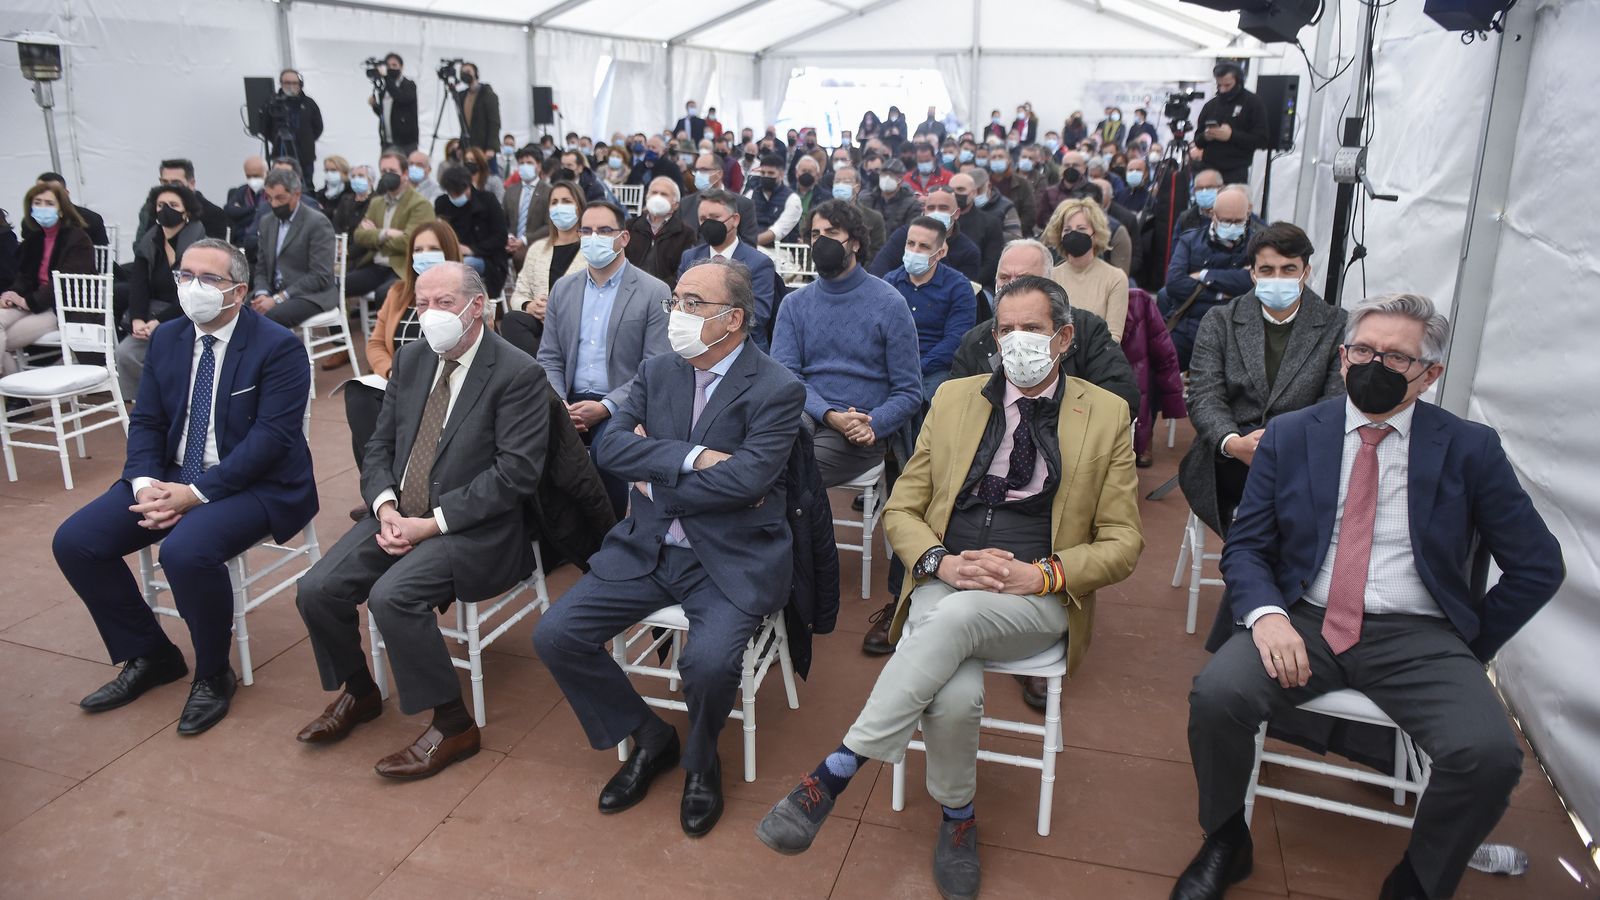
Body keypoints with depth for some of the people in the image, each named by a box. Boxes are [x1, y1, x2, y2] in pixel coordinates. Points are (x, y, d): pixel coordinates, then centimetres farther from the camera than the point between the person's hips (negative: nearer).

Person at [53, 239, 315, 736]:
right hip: (171, 477, 7)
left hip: (256, 485, -7)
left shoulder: (278, 347, -13)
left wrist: (195, 493, -24)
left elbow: (272, 436, -20)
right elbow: (145, 422, 8)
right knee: (75, 541, -7)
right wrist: (145, 483, -12)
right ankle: (149, 656, 12)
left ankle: (212, 674, -6)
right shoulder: (166, 340, 9)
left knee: (187, 551, -33)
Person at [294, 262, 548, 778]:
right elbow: (380, 445, 13)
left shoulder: (518, 374, -13)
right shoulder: (411, 359, 9)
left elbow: (516, 473, -18)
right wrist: (385, 507, -7)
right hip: (399, 514, 7)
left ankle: (453, 725, -8)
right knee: (317, 589, -7)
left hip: (474, 528, -7)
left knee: (392, 595, -28)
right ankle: (358, 694, 22)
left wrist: (432, 523, -20)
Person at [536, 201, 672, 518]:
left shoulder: (654, 293, -1)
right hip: (569, 405, 4)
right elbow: (549, 358, 14)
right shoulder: (562, 289, 15)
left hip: (620, 409, -4)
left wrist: (605, 407, -17)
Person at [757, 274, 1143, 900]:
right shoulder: (954, 399, 12)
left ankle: (834, 775, -28)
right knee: (955, 696, -32)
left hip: (1037, 598, -1)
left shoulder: (1106, 415, 7)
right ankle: (956, 819, -4)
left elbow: (1123, 543, 5)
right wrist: (941, 561, -10)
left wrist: (1040, 573, -13)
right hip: (945, 581, 2)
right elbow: (901, 509, 12)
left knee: (954, 616, -36)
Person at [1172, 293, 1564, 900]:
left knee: (1491, 753, -27)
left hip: (1417, 637, 0)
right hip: (1304, 621, 1)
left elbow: (1538, 567, 9)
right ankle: (1225, 844, 2)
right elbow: (1245, 546, 4)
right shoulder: (1290, 435, 6)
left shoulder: (1470, 450, 4)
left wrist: (1471, 648, 5)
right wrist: (1266, 614, -16)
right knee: (1216, 694, -26)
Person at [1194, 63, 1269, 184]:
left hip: (1236, 173, -4)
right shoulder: (1210, 105, 15)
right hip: (1209, 170, 4)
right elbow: (1198, 140, 17)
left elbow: (1261, 139, -5)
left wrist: (1232, 135, -17)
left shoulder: (1253, 103, 2)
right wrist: (1205, 136, -7)